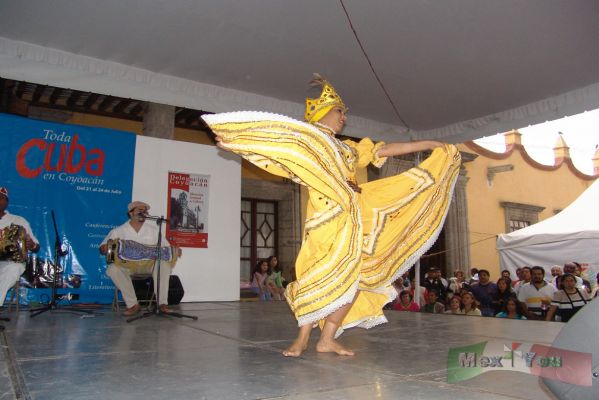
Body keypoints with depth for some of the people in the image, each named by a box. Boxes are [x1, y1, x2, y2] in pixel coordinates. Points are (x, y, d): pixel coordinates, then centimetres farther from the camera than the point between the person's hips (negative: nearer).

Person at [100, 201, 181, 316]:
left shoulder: (153, 229, 10)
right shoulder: (119, 231, 6)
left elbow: (165, 247, 11)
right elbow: (102, 249, 4)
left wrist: (174, 250, -13)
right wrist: (109, 247, -21)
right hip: (127, 265, 0)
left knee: (165, 263, -30)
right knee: (113, 268, -33)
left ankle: (162, 303, -28)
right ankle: (133, 304, -26)